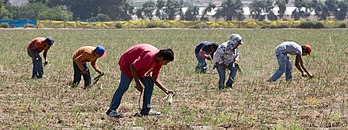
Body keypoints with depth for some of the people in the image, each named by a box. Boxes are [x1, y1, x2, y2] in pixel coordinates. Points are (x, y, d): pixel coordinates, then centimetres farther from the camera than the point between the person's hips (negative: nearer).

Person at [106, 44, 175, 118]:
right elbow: (132, 67, -31)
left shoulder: (159, 61, -7)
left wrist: (165, 90, -7)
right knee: (123, 87, -11)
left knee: (149, 84, -1)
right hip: (128, 63, -9)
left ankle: (146, 110, 3)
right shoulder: (149, 56, -35)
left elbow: (154, 79, 1)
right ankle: (112, 110, -3)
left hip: (140, 67, 9)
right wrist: (137, 84, -26)